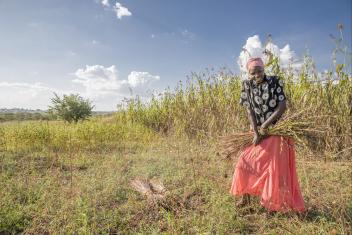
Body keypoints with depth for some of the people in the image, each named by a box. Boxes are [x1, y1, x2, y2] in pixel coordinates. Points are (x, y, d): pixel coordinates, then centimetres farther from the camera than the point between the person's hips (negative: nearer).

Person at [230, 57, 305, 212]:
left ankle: (274, 202, 19)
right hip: (258, 131, 3)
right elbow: (249, 110, -7)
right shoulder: (247, 85, -2)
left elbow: (282, 106, -14)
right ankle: (245, 197, 22)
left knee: (276, 167, 1)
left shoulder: (275, 82, -9)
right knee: (246, 162, 3)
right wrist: (255, 133, -17)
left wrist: (265, 125, -19)